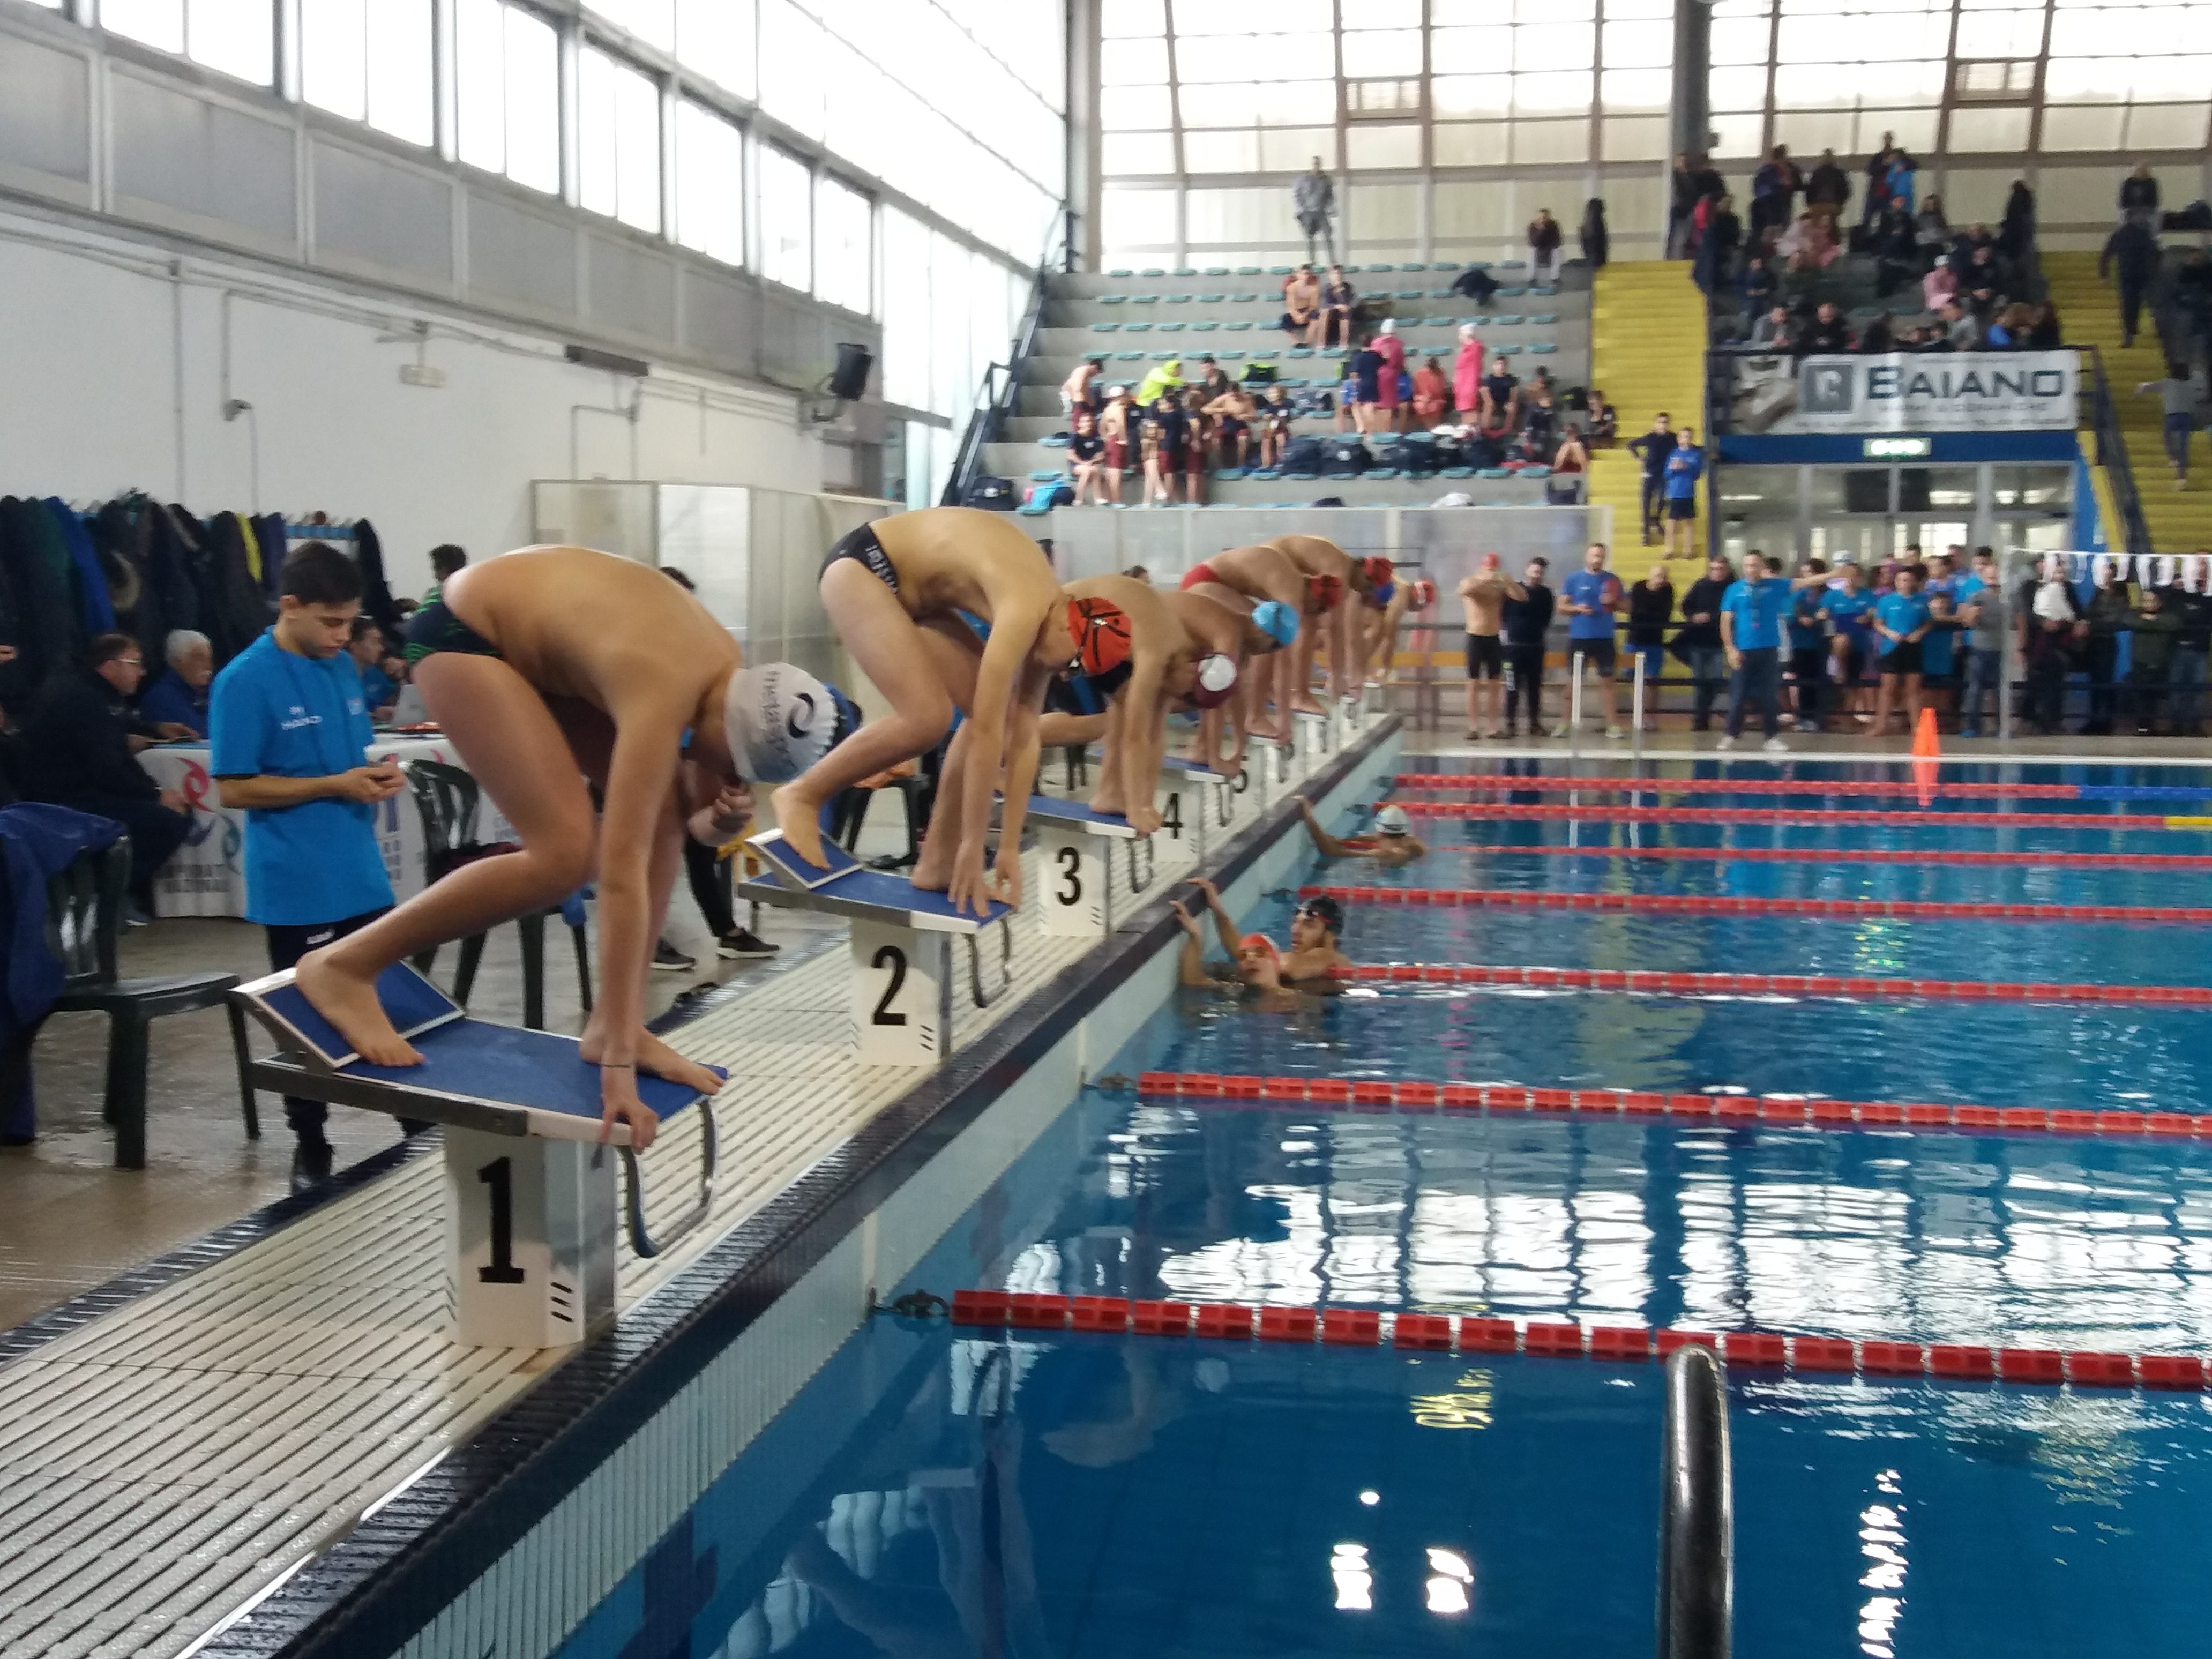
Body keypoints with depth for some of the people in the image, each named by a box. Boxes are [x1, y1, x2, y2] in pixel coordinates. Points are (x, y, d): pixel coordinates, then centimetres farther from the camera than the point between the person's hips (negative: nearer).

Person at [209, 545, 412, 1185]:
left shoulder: (344, 666, 8)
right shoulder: (246, 681, -12)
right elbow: (233, 789, -13)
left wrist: (376, 774, -4)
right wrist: (334, 786, -19)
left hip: (363, 875, 6)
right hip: (298, 887, -6)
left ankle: (417, 1122, 22)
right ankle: (310, 1146, 19)